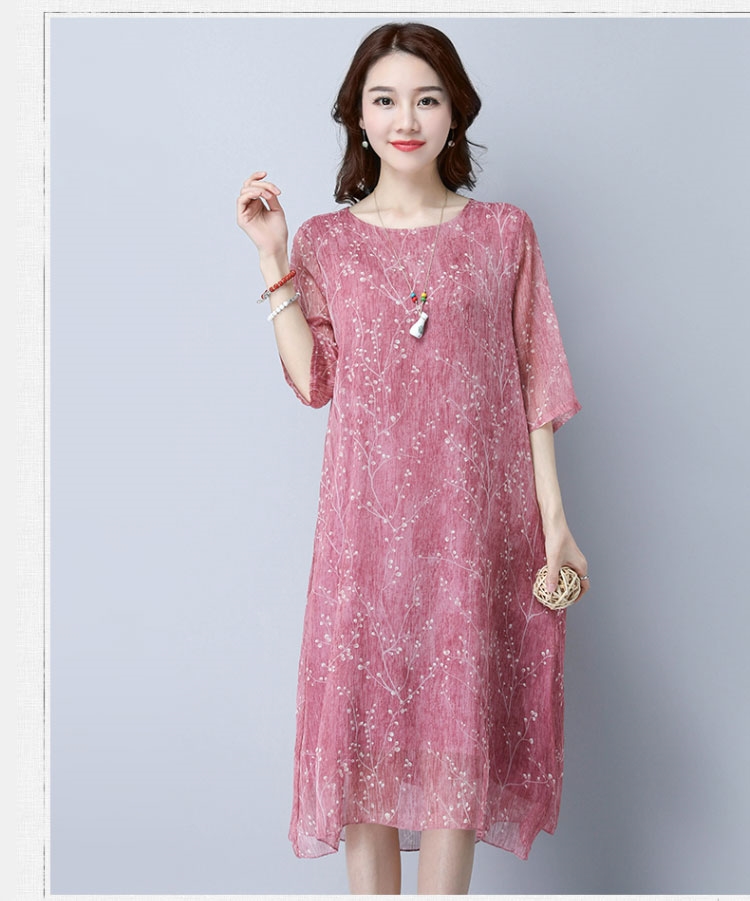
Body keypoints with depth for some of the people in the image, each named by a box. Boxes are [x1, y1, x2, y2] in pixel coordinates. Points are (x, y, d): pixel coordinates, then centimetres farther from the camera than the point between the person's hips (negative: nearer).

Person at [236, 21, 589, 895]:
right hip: (368, 519, 1)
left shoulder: (504, 232, 5)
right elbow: (313, 382, -2)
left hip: (477, 519, 0)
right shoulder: (326, 240, 6)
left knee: (461, 723, 4)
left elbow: (533, 384, 4)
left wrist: (554, 518, -1)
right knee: (366, 719, 4)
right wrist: (275, 261, -6)